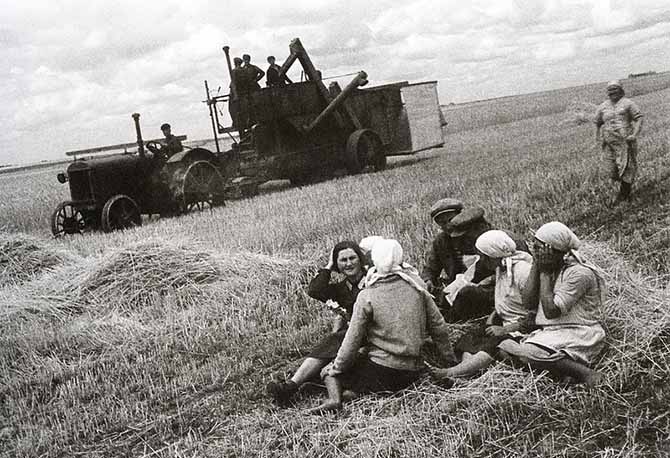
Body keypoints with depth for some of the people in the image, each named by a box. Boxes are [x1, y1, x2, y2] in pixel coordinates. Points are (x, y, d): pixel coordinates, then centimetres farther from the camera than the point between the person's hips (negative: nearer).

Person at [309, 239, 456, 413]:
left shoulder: (367, 296, -9)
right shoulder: (416, 287, 2)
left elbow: (353, 341, -6)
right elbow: (439, 327, 7)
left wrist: (336, 369, 8)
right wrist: (452, 360, 20)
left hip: (382, 372, -5)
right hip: (413, 374, 5)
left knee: (329, 372, 11)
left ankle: (335, 398, -17)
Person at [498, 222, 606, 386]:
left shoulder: (580, 273, -14)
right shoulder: (550, 268, 11)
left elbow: (551, 311, -20)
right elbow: (528, 303, 2)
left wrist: (544, 273, -13)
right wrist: (535, 266, -2)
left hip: (577, 334, -9)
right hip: (550, 332, 9)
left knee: (527, 352, -30)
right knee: (505, 346, -11)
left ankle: (585, 374, -19)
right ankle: (569, 368, -17)